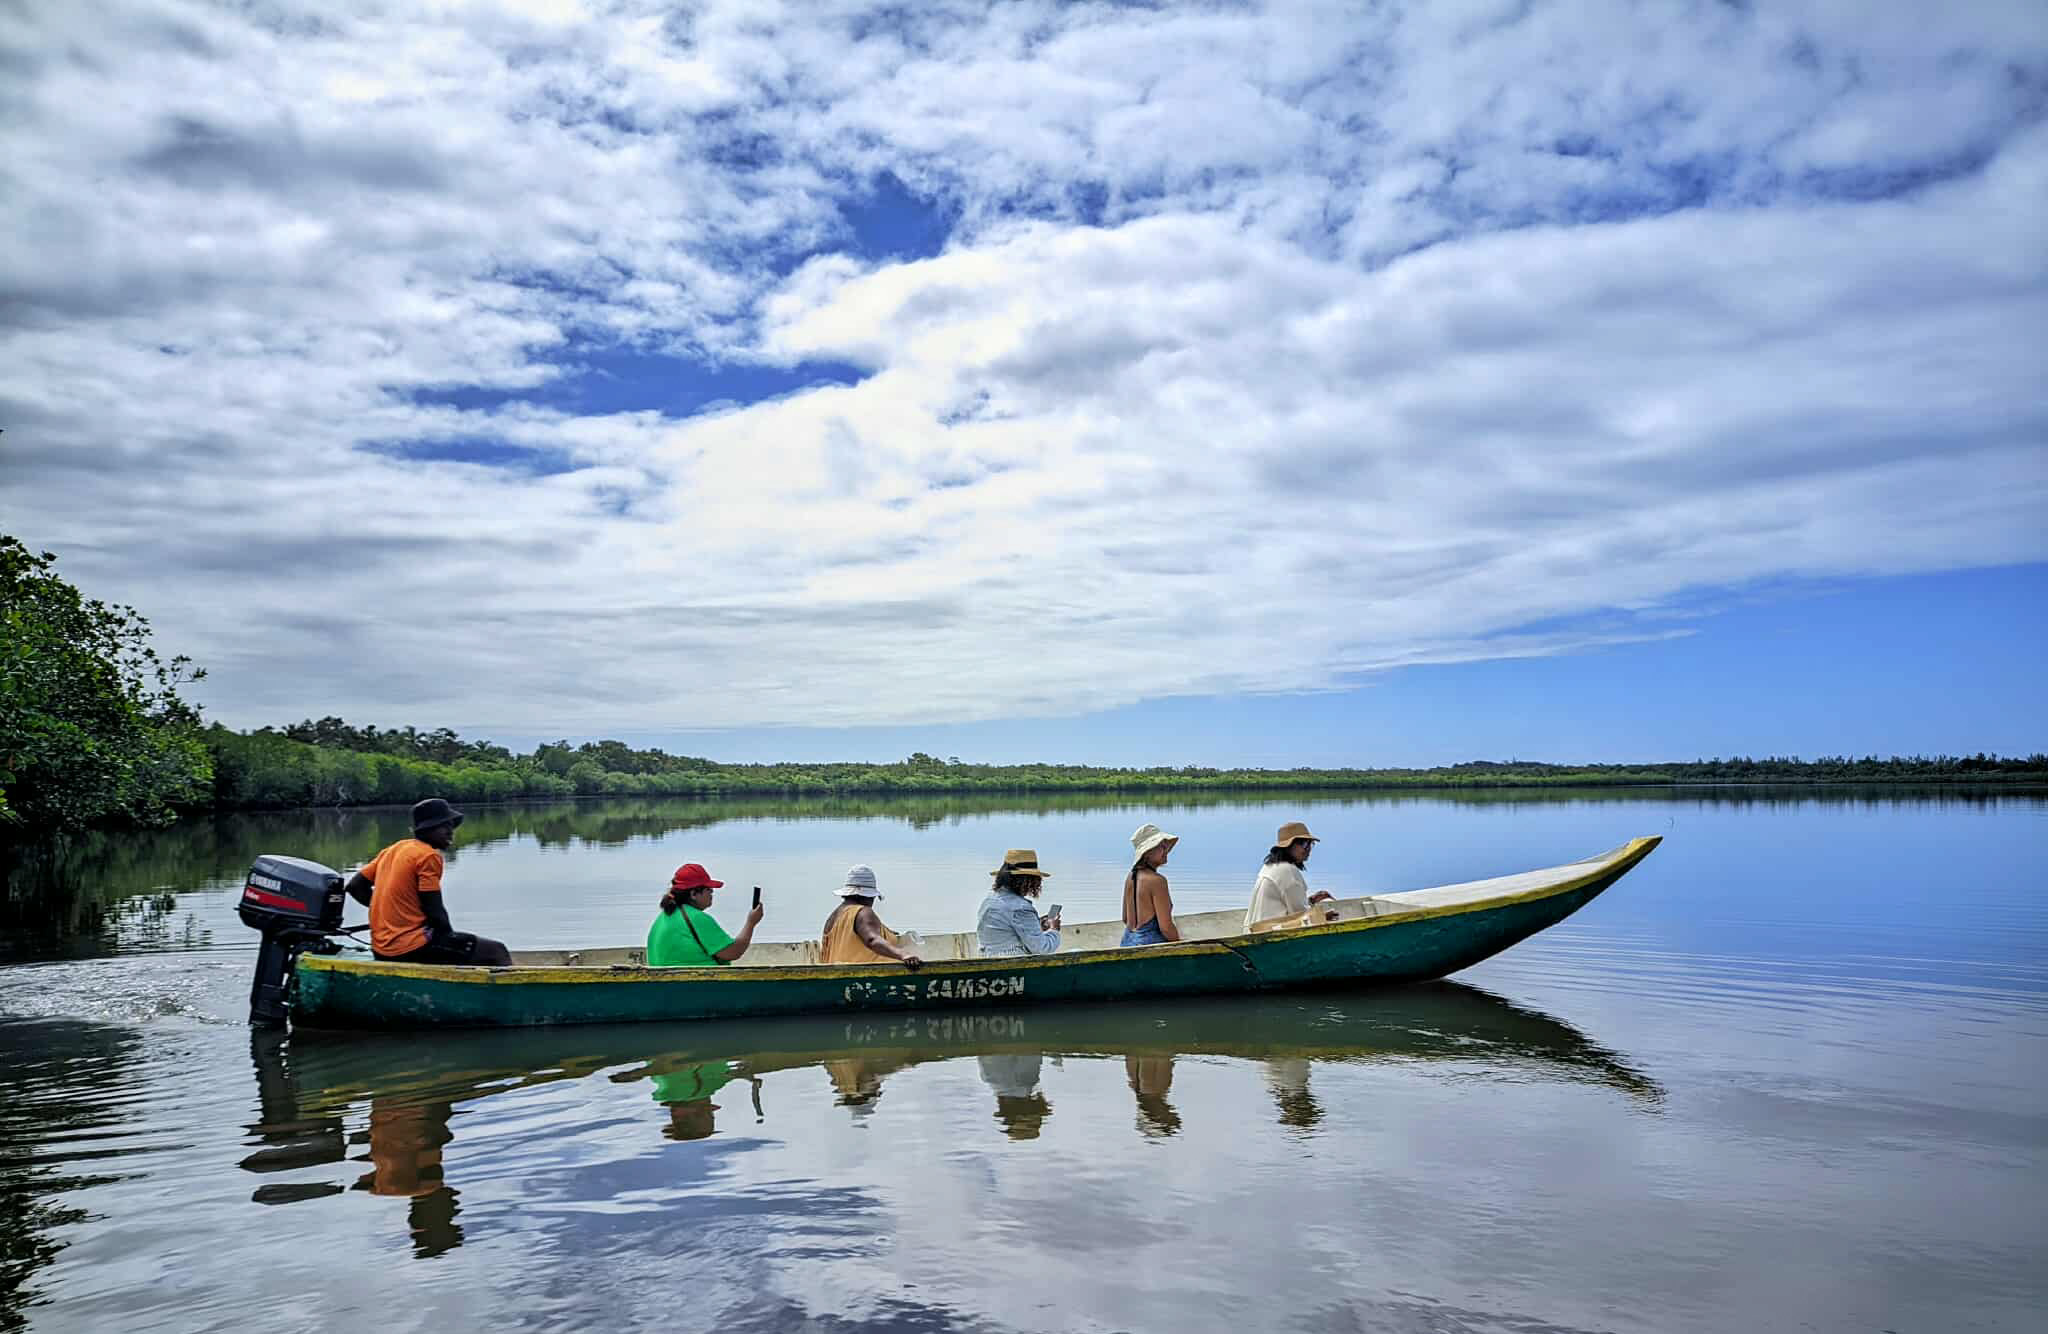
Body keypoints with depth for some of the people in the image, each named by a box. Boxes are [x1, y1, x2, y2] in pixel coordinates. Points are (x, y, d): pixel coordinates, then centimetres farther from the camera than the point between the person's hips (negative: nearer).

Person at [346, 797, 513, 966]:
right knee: (497, 951, -7)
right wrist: (451, 936, 3)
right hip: (412, 949, -10)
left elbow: (355, 886, 13)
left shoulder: (392, 850, 12)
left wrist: (389, 909, 14)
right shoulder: (429, 856, -12)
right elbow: (435, 912, -13)